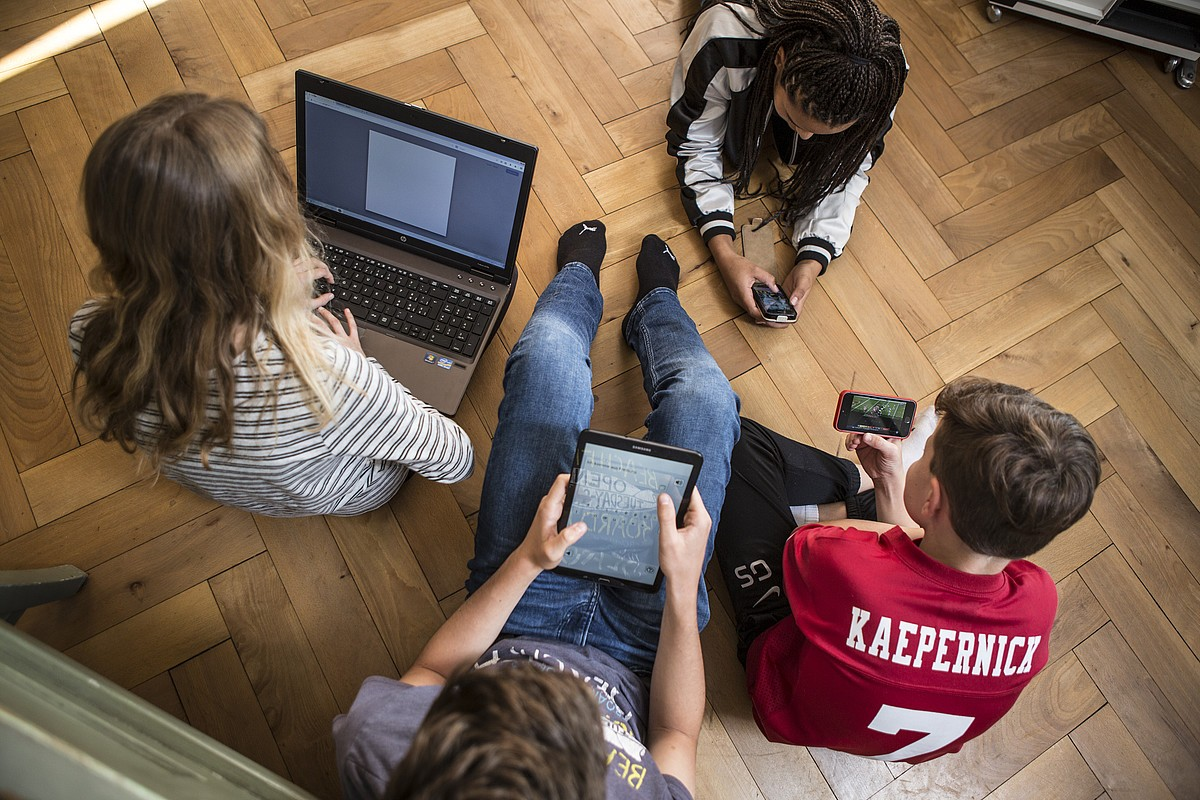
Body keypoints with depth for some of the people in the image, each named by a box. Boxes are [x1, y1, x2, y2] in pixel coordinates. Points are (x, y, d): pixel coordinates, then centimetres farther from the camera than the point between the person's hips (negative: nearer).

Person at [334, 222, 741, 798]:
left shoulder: (372, 752, -40)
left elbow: (427, 675, -14)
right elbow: (677, 736, -16)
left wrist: (524, 563, -25)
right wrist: (683, 584, -27)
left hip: (520, 608, 2)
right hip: (634, 653, -1)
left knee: (550, 346, -3)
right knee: (703, 392, -3)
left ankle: (580, 277, 41)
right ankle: (656, 308, 39)